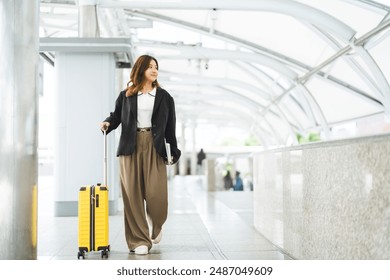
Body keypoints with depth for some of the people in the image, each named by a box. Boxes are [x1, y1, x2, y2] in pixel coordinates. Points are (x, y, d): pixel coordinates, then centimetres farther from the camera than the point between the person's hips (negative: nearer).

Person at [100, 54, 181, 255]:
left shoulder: (164, 96, 13)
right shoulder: (126, 95, 11)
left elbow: (170, 125, 11)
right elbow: (116, 116, 13)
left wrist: (174, 149, 8)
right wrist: (107, 123, -9)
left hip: (154, 147, 0)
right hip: (130, 148, 0)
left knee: (156, 194, -9)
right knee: (133, 196, -2)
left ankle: (155, 226, 24)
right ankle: (139, 241, 7)